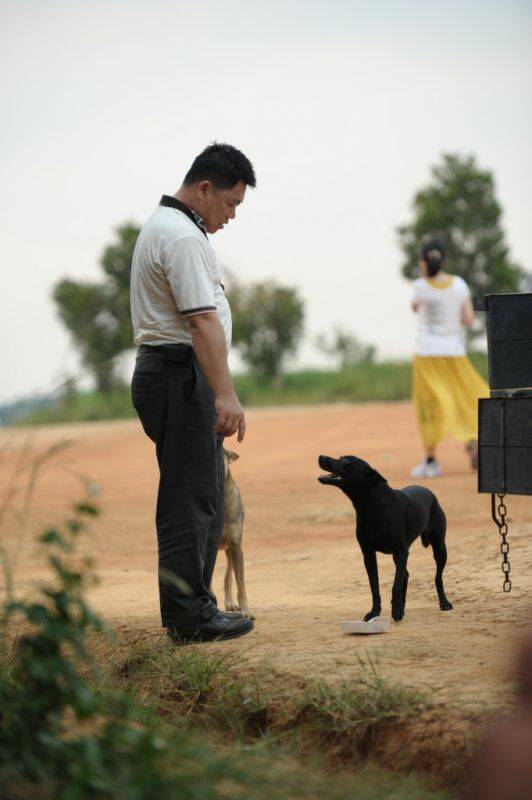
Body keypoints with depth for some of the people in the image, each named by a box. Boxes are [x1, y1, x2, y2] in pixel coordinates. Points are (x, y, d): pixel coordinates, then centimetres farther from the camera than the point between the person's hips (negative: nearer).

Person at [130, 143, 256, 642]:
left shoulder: (161, 225, 19)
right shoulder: (182, 236, -16)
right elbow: (202, 320, -25)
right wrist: (225, 394, -30)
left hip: (163, 372, 11)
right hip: (182, 377, -11)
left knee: (202, 494, 15)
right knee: (190, 498, -7)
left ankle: (191, 606, 21)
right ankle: (189, 617, -3)